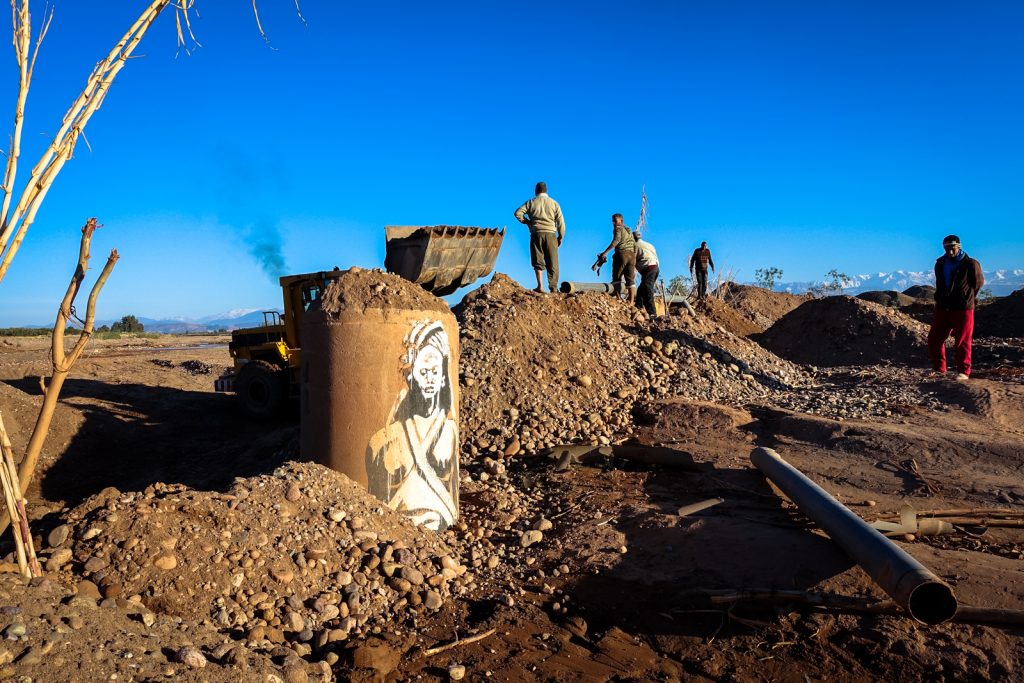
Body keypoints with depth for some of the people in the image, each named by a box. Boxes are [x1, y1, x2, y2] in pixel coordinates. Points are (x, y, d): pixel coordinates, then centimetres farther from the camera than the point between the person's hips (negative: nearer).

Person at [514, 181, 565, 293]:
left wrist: (527, 222, 9)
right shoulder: (554, 203, 10)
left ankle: (540, 286, -11)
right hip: (550, 234, 1)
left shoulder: (531, 202, 8)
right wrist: (560, 237, 11)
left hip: (536, 234, 0)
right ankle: (553, 287, 3)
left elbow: (518, 213, -5)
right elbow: (560, 222, 5)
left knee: (538, 261, 2)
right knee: (552, 262, 5)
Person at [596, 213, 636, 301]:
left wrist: (604, 252, -23)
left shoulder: (618, 228, 1)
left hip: (621, 254, -7)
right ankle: (631, 302, 1)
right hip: (632, 255, 7)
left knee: (616, 279, -2)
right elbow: (635, 245, 21)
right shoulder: (629, 230, 25)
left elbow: (616, 240, -18)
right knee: (630, 280, 6)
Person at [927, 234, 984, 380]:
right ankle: (939, 369, 17)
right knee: (934, 339, 4)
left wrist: (967, 299, 8)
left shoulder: (970, 264, -6)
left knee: (963, 341, -3)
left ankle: (963, 372, 5)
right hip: (942, 308, 5)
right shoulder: (940, 264, 10)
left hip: (963, 309, -5)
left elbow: (979, 283, 5)